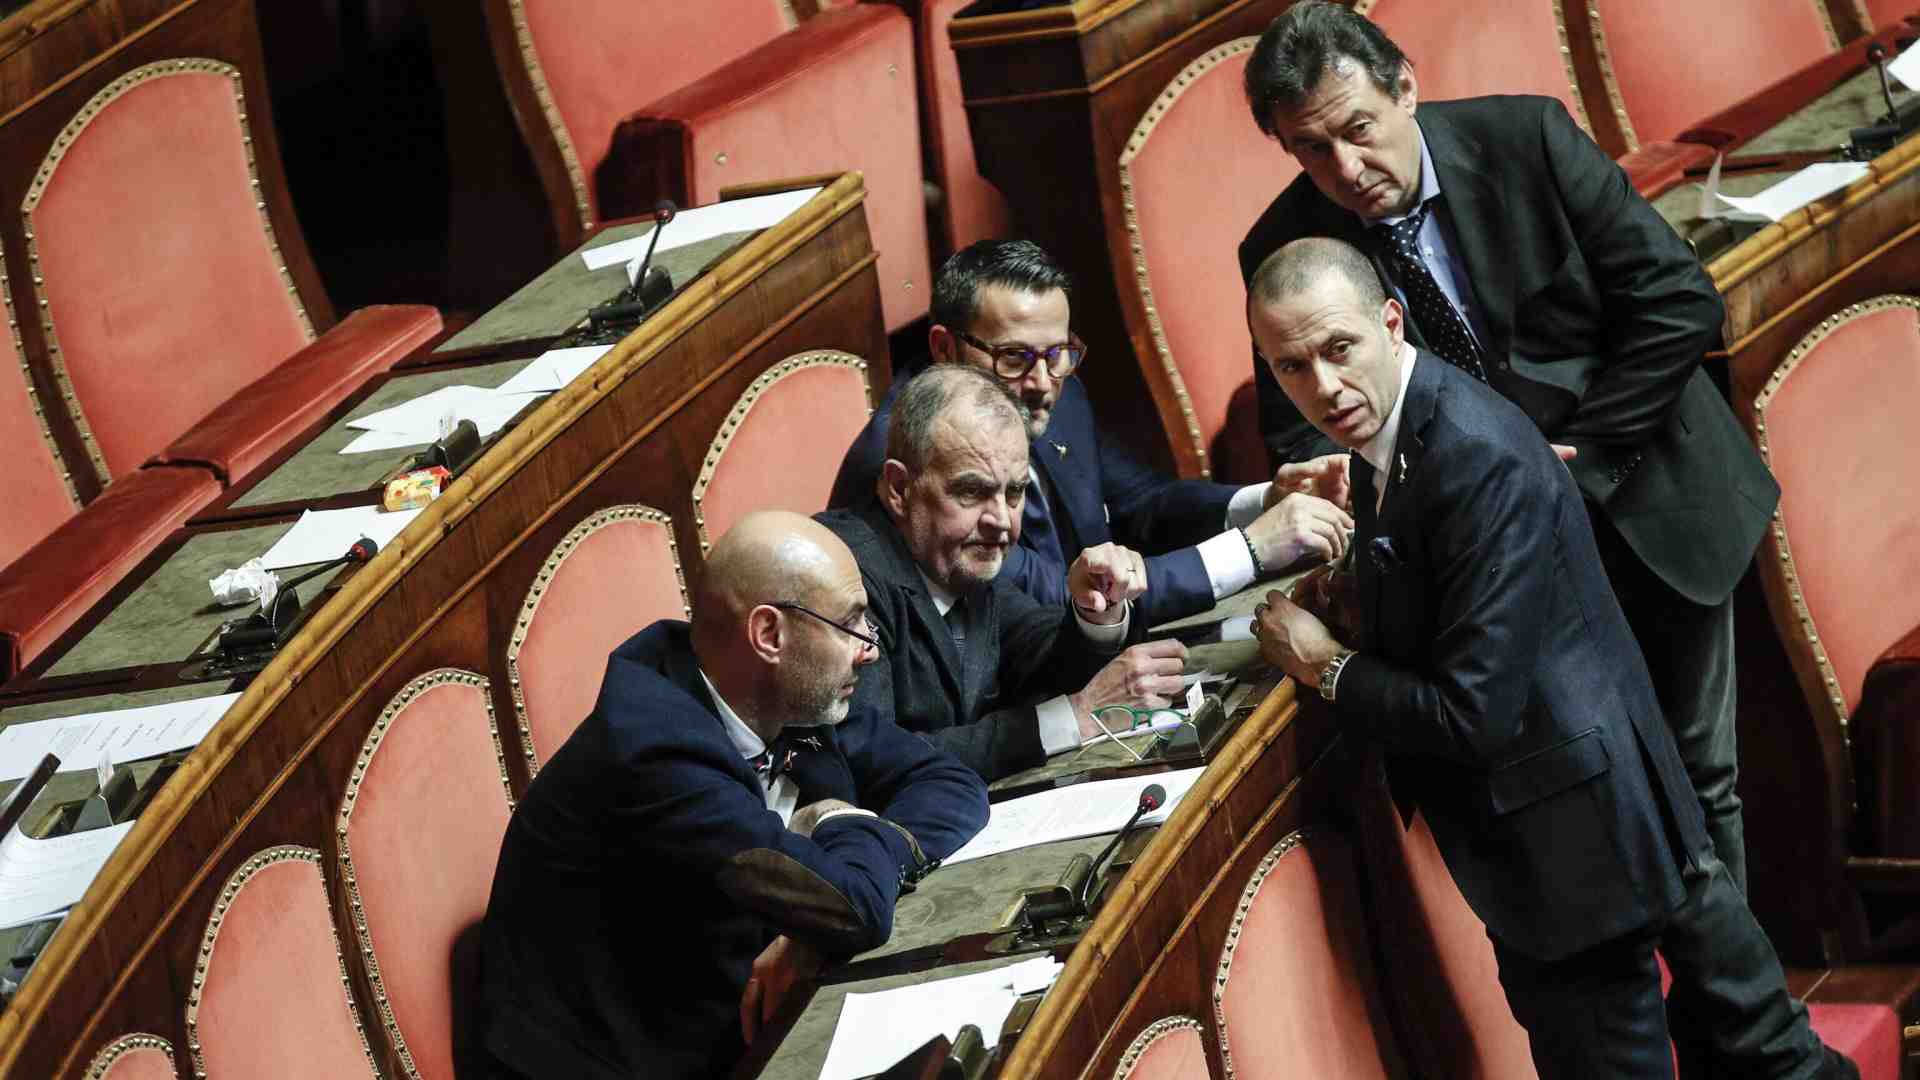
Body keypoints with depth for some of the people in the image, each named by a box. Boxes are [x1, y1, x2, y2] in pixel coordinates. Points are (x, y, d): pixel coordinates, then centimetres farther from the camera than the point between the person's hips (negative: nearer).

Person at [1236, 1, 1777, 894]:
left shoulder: (1526, 139, -18)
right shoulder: (1284, 253, -13)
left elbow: (1678, 302, -15)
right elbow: (1300, 429, -8)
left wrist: (1576, 460, -18)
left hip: (1649, 504, 0)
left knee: (1696, 773, 12)